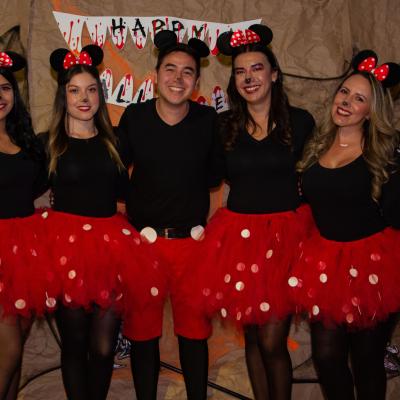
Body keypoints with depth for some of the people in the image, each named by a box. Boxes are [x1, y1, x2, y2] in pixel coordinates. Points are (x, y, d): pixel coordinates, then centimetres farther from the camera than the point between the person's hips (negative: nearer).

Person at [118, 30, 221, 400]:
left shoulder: (209, 120, -4)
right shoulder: (134, 117, -4)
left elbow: (213, 175, 6)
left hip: (192, 241, 0)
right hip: (142, 240, 0)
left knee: (195, 332, 13)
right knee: (143, 332, 12)